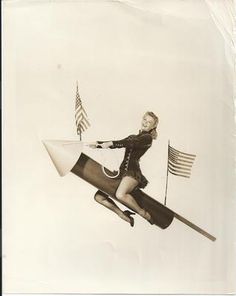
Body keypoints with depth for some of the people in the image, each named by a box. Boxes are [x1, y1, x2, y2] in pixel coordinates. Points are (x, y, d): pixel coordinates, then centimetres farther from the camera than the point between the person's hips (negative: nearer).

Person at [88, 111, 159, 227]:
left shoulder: (147, 138, 2)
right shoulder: (133, 137, 25)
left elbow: (131, 143, -16)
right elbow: (116, 144, 18)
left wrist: (111, 143, -26)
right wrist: (98, 144, 5)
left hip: (133, 171, -8)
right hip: (122, 171, 8)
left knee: (120, 195, -35)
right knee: (98, 196, 0)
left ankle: (144, 213, -12)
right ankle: (122, 214, 8)